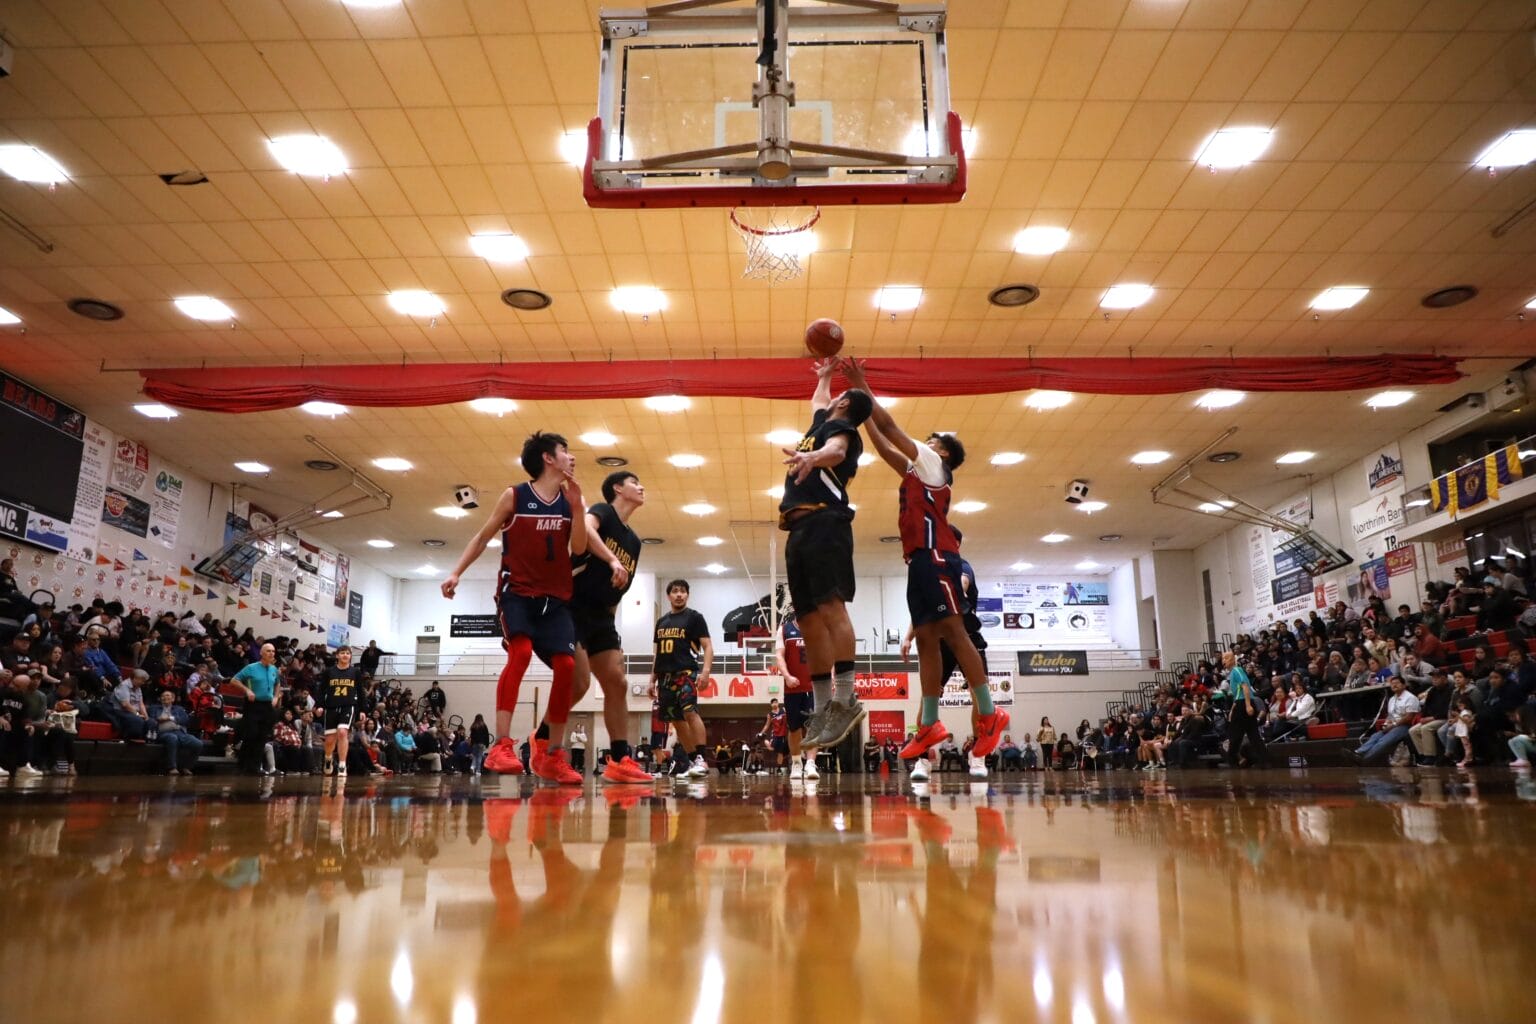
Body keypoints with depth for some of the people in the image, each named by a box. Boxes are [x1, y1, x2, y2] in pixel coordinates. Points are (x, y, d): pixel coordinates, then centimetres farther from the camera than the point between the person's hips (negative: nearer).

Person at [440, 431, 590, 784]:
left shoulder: (572, 500, 9)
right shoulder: (514, 496, 1)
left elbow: (579, 548, -2)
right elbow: (483, 537, 8)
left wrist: (576, 506, -12)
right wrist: (456, 572, 0)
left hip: (555, 597, 4)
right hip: (516, 591, -4)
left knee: (566, 665, -9)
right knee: (521, 652, -27)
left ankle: (553, 756, 1)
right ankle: (501, 746, -25)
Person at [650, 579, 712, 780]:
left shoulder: (694, 617, 1)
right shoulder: (661, 622, 18)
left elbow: (708, 646, -6)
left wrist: (706, 669, -21)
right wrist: (653, 679, 17)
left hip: (685, 672, -7)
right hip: (665, 676, 7)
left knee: (690, 712, -24)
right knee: (677, 720, 6)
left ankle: (703, 759, -25)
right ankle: (695, 761, 12)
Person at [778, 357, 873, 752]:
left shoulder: (841, 427, 4)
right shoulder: (822, 422, 30)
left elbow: (836, 451, -23)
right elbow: (816, 401, 56)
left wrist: (814, 457, -42)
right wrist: (824, 376, 63)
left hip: (824, 523, -9)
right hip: (800, 529, 9)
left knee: (830, 606, -20)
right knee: (810, 617, 2)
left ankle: (846, 699, -25)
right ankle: (824, 707, 1)